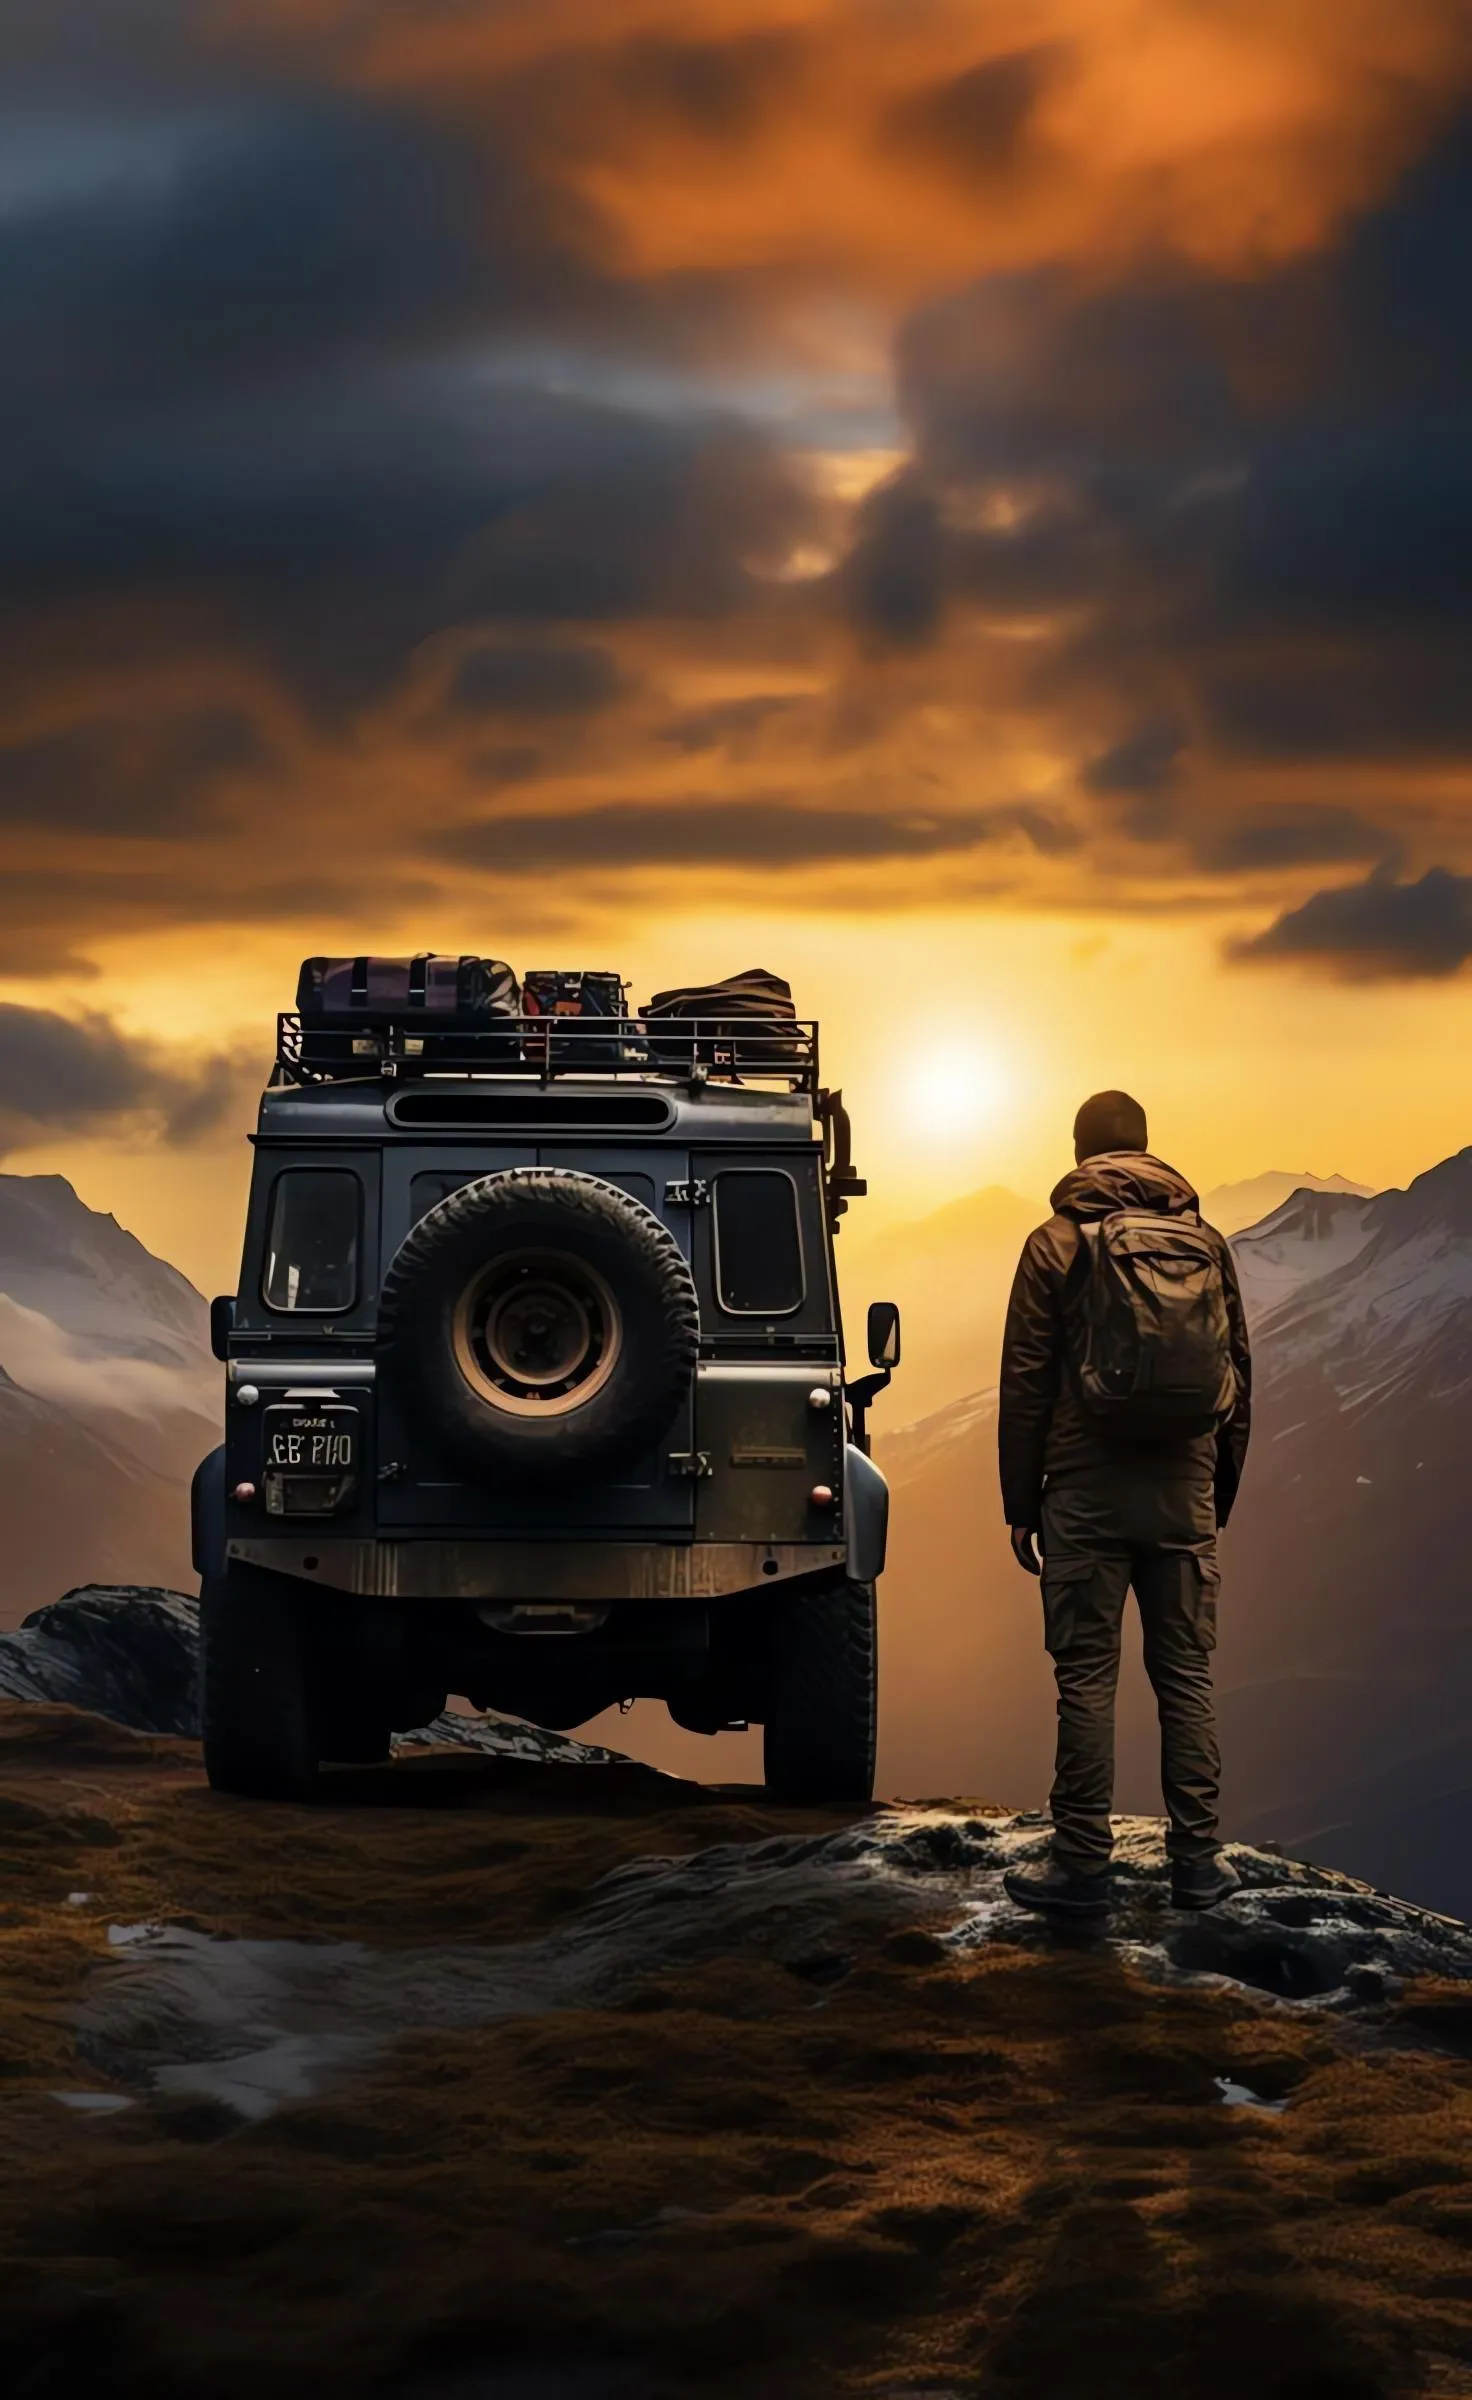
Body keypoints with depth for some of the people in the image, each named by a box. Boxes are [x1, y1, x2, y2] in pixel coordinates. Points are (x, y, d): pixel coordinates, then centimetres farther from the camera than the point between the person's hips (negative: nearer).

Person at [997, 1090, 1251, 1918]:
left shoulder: (1058, 1243, -2)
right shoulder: (1208, 1242, 8)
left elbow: (1026, 1383, -4)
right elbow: (1240, 1376, 10)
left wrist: (1021, 1502, 2)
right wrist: (1221, 1490, 17)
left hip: (1087, 1488, -3)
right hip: (1184, 1492, 3)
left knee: (1087, 1674, 0)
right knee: (1187, 1672, 8)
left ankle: (1083, 1864, 1)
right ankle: (1199, 1859, 9)